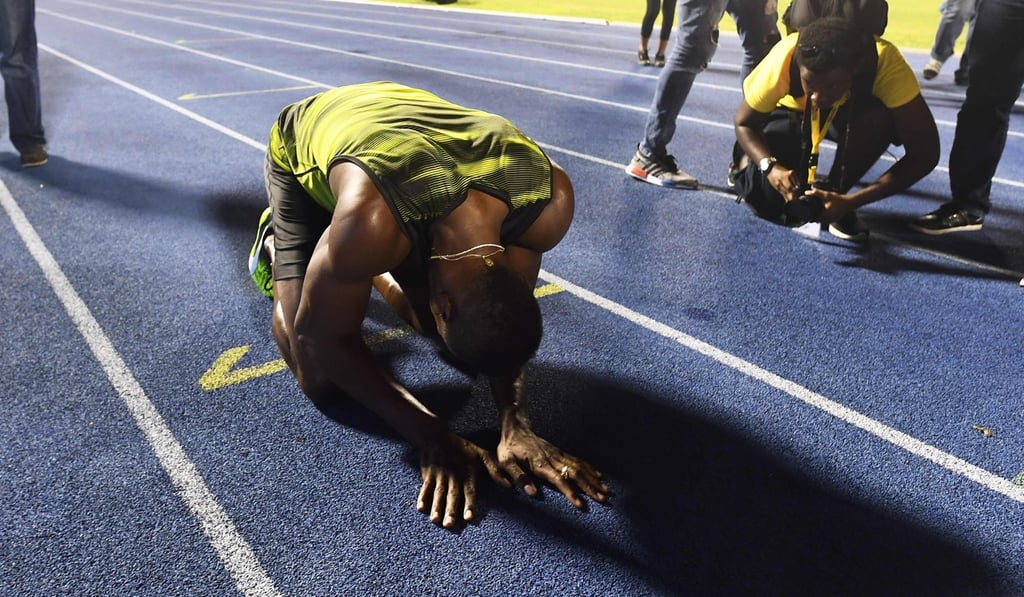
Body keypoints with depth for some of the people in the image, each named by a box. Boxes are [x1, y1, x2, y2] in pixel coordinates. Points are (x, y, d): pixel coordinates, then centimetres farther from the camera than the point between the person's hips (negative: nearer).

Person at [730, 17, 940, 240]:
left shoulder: (887, 63, -37)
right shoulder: (782, 62, -37)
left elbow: (925, 153, -33)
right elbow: (744, 122, -20)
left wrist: (850, 201, -42)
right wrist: (769, 166, -39)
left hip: (854, 111, 1)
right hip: (791, 110, 0)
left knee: (882, 117, -34)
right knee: (767, 199, -22)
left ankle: (833, 191, -9)